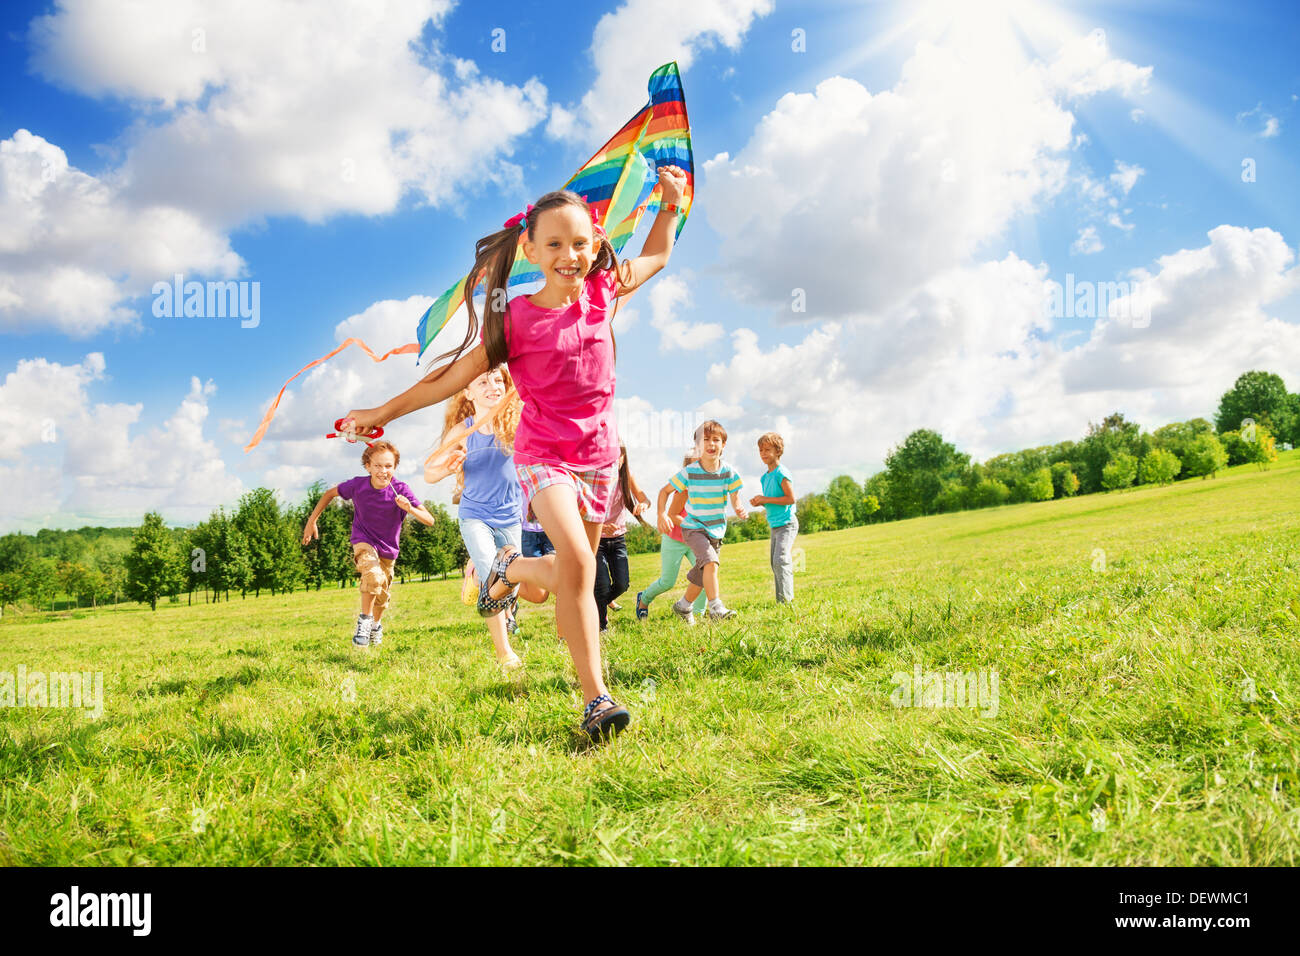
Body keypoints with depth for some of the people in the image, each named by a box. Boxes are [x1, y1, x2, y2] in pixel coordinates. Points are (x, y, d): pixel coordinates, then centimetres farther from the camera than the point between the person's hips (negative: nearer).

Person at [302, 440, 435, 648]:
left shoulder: (401, 490, -23)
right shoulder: (358, 485, -20)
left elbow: (429, 520, -27)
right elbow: (330, 493, 0)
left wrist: (410, 509, -45)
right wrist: (311, 521, -1)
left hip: (388, 548, 2)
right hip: (364, 541, -2)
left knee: (382, 596, 15)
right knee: (374, 576, -32)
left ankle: (376, 624, 48)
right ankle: (364, 619, -8)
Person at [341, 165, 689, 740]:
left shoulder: (601, 293, -1)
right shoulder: (517, 320, -10)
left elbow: (655, 257, 18)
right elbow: (457, 374, -4)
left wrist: (671, 203, 9)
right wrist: (383, 412, -3)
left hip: (598, 454, 5)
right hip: (543, 455, -4)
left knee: (574, 571, 12)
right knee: (577, 562, -25)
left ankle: (510, 568, 47)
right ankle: (596, 698, -17)